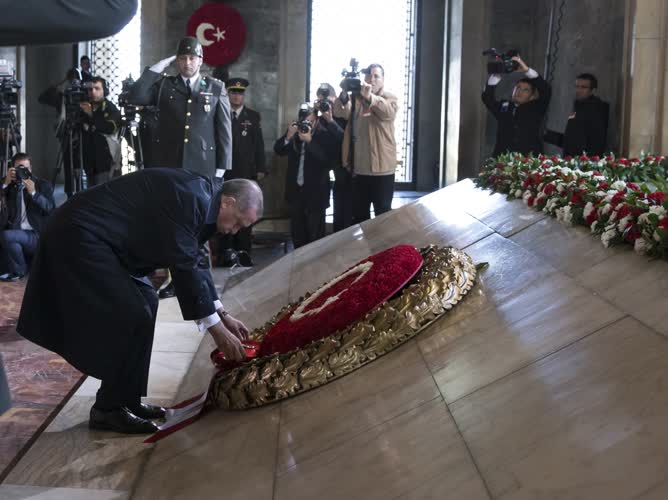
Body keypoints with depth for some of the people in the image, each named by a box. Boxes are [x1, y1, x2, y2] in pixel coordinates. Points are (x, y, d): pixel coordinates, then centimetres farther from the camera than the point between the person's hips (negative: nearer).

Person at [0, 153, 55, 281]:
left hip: (37, 236, -4)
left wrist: (33, 192, -18)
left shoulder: (43, 185, 6)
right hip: (15, 235, 4)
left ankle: (19, 270, -6)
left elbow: (51, 209, -8)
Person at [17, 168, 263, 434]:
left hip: (88, 234, 11)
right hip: (79, 235, -11)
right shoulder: (191, 199, -20)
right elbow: (185, 268, -21)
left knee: (145, 303, 13)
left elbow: (193, 261, 18)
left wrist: (222, 315, 16)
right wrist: (216, 329, -15)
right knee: (134, 316, -12)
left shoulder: (197, 196, 11)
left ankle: (127, 399, 18)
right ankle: (108, 409, 1)